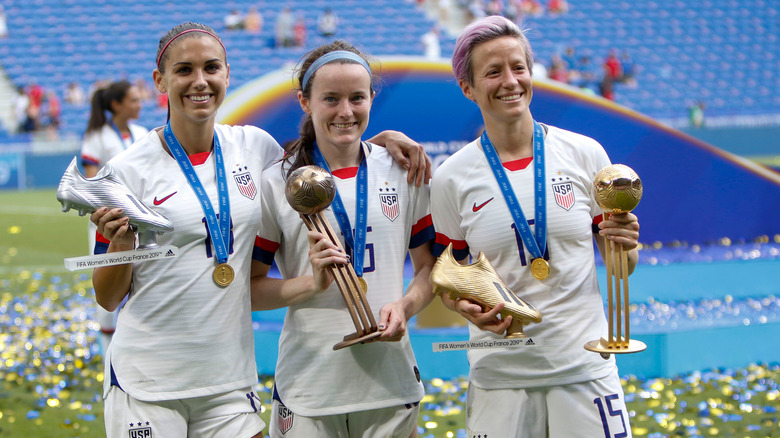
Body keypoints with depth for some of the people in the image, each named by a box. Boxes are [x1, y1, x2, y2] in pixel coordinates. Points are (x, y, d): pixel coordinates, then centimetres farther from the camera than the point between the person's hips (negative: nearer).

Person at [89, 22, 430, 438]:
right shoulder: (130, 169, -5)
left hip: (229, 381, 3)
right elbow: (107, 298, -1)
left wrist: (382, 139, 10)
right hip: (146, 384, -3)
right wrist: (121, 242, -21)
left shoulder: (254, 146, 5)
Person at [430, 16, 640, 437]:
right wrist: (467, 307, -14)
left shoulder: (584, 154, 2)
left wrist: (625, 246, -13)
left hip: (583, 367, 0)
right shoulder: (452, 178, 0)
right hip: (499, 375, 0)